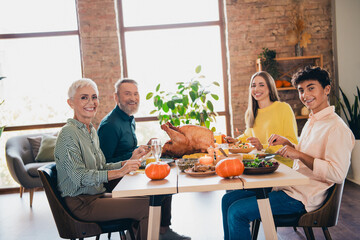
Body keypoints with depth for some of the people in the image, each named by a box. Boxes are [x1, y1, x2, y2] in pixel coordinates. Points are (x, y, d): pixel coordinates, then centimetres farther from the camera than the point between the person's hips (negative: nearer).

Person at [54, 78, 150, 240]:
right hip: (82, 204, -9)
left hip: (98, 195, 9)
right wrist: (119, 172, -30)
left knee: (148, 199, 1)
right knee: (147, 208, -17)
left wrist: (130, 161, 0)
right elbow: (79, 176, -23)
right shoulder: (68, 133, -15)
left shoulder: (91, 131, 13)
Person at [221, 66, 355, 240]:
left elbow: (338, 174, -23)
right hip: (290, 186, 9)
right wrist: (287, 143, 10)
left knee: (237, 211, -18)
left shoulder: (336, 128, -16)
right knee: (229, 199, 5)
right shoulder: (312, 121, 15)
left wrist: (299, 154, -23)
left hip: (302, 198, -9)